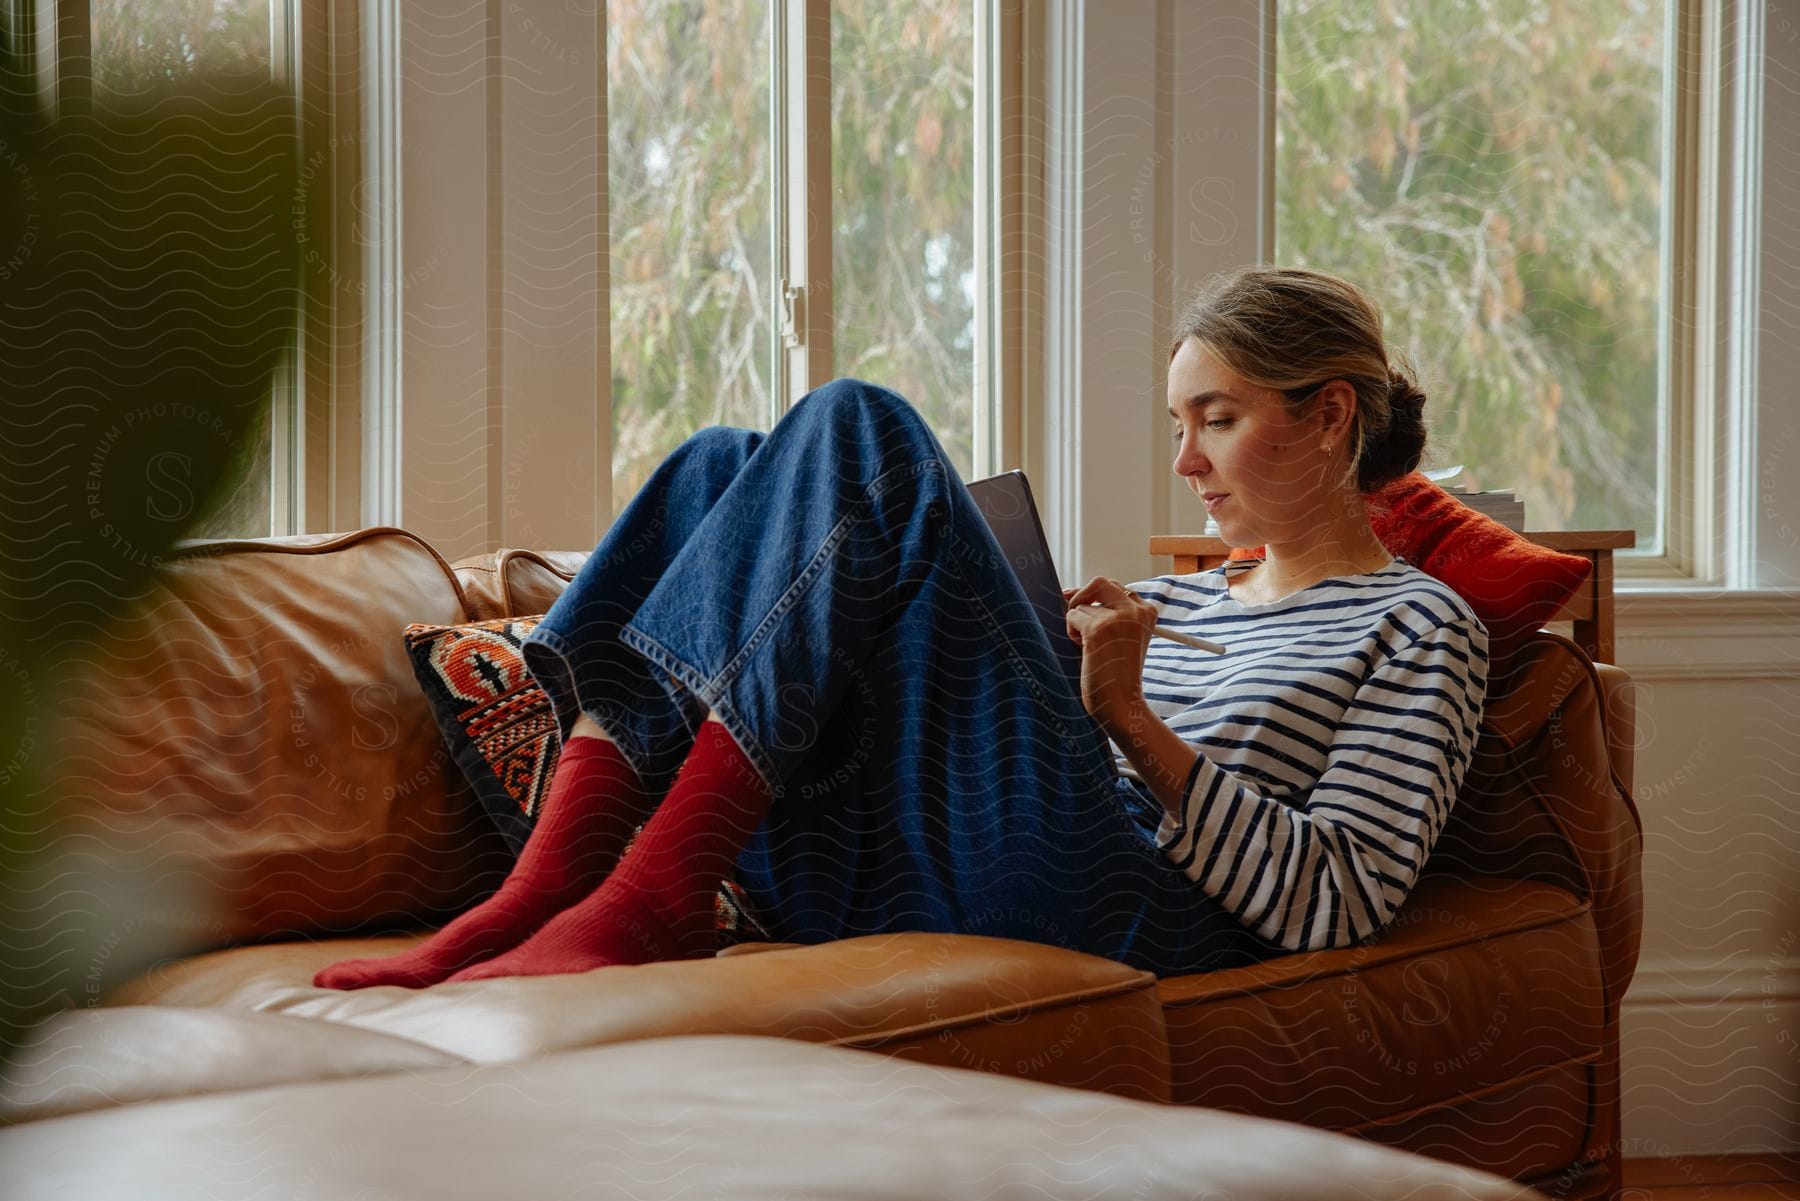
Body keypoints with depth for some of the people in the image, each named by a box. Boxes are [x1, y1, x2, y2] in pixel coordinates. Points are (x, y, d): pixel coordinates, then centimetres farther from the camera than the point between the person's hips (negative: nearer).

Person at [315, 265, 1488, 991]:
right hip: (885, 893, 8)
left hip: (1103, 915, -7)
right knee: (722, 467, 2)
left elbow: (1332, 906, -4)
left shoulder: (1417, 627, 11)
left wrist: (1132, 722, -6)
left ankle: (648, 900, -24)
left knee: (860, 432, -16)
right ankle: (543, 894, -16)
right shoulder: (1168, 602, 33)